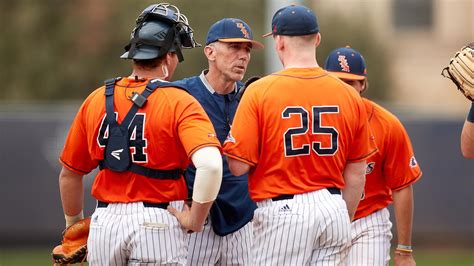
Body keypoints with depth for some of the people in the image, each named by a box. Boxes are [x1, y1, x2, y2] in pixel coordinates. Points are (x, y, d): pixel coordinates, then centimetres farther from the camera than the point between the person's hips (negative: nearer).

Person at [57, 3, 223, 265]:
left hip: (104, 223, 4)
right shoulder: (179, 103, -9)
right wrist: (195, 220, -13)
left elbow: (69, 174, 14)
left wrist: (74, 225, 27)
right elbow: (210, 164, -25)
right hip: (157, 223, -4)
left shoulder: (96, 100, 6)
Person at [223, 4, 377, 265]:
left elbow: (238, 165, -9)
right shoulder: (348, 95, 4)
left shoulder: (260, 91, -8)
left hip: (283, 212, -4)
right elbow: (356, 173, 9)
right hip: (334, 209, 4)